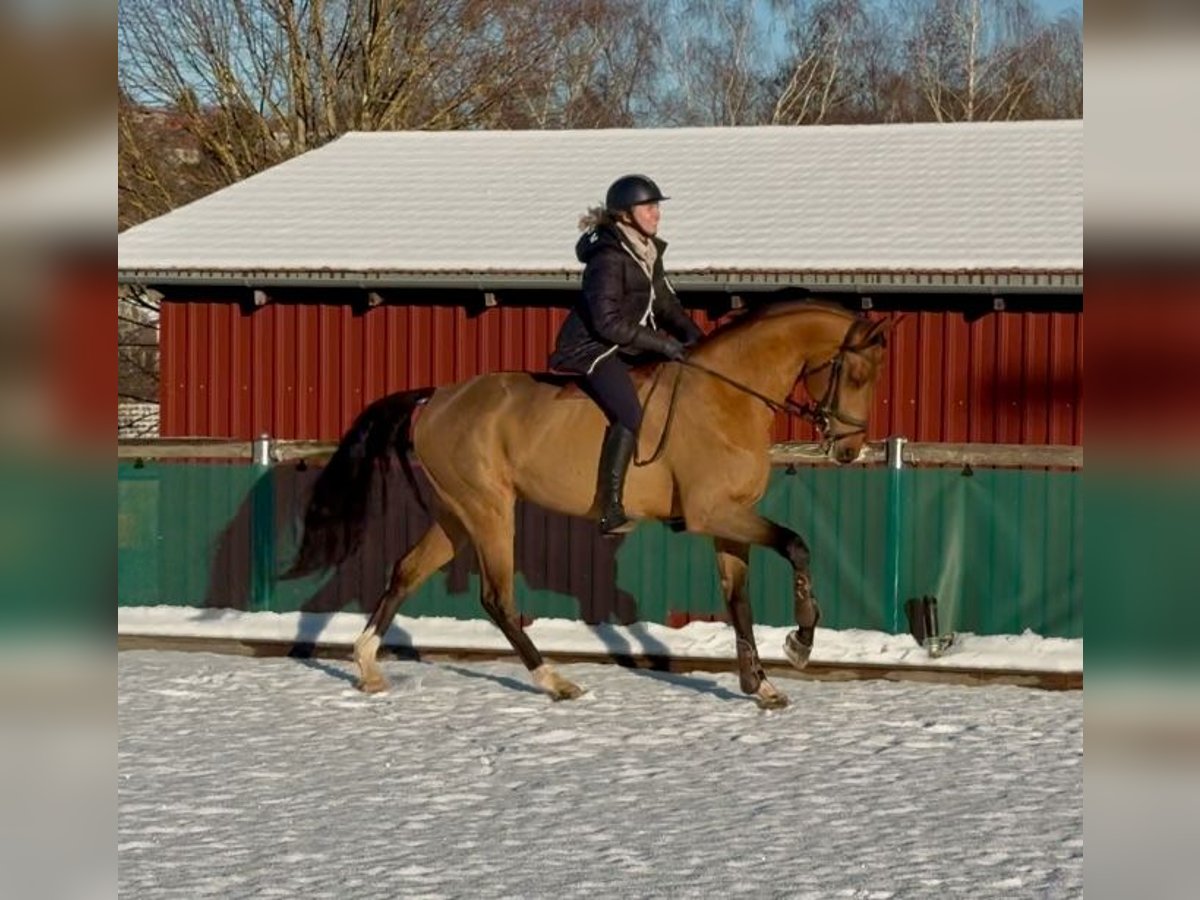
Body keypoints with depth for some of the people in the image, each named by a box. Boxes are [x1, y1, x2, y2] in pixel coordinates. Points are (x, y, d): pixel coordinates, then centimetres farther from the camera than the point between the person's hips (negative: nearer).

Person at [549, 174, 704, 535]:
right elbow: (608, 322, -24)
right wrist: (661, 344, -22)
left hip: (629, 349, 10)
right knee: (629, 414, -28)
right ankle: (611, 512, -27)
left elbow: (665, 303, 18)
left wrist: (691, 334, 0)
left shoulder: (648, 252, 10)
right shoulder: (609, 259, -19)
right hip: (590, 350, -10)